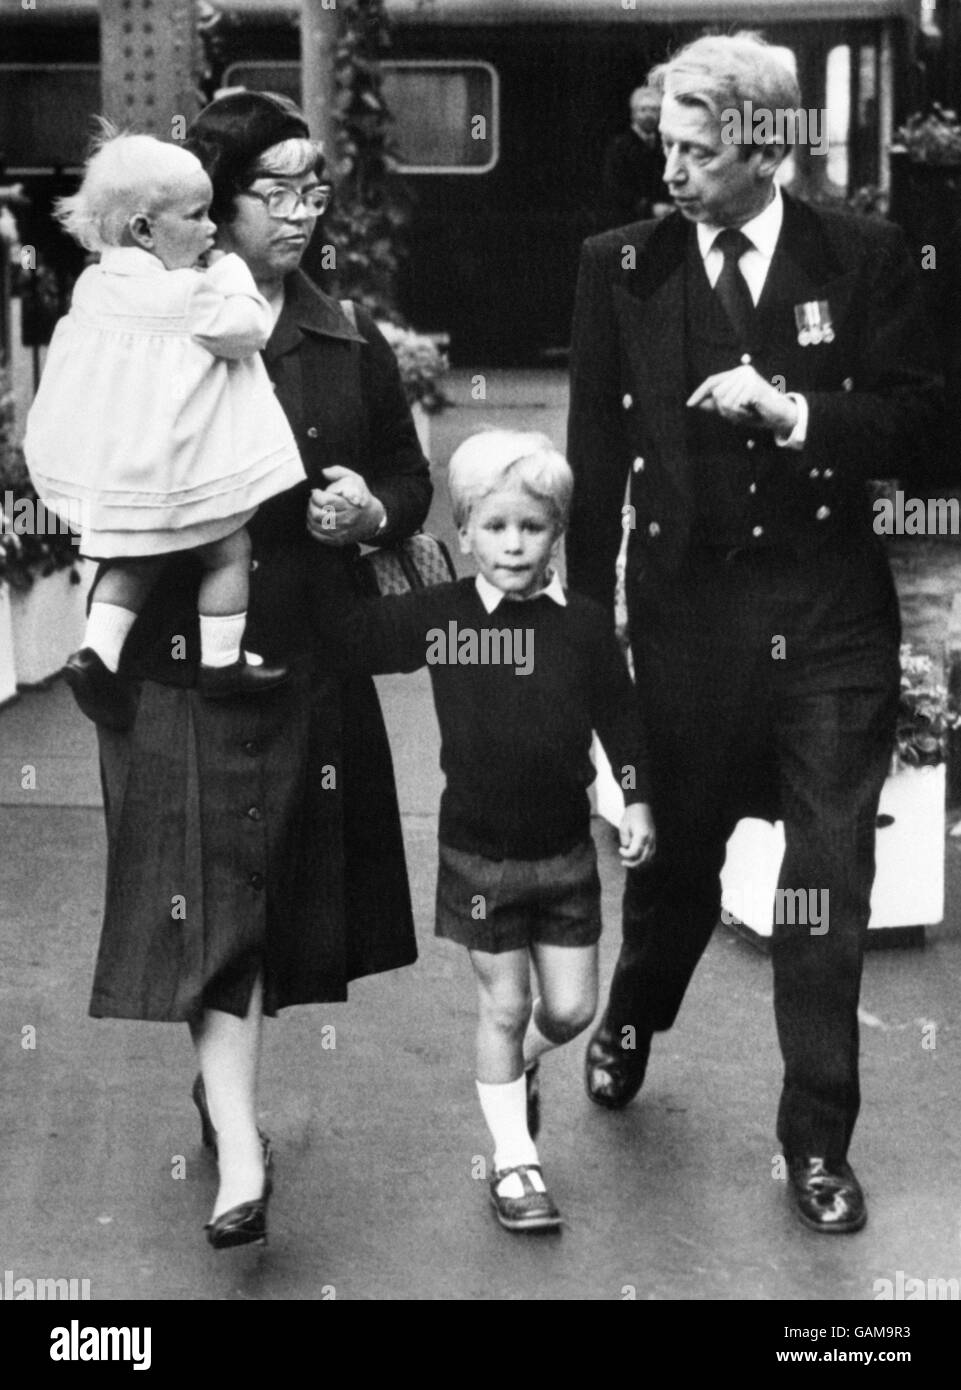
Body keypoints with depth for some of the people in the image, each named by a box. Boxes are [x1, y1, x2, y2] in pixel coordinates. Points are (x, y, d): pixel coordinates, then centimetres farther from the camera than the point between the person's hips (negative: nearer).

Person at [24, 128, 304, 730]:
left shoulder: (94, 283, 3)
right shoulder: (187, 293, -21)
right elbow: (249, 329, -16)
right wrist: (230, 271, -4)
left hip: (107, 464, 8)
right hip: (174, 465, -7)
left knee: (138, 559, 21)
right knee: (230, 549, 11)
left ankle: (97, 651, 7)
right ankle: (221, 662, 15)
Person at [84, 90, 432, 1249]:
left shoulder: (348, 341, 7)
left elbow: (412, 479, 14)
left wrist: (371, 511, -7)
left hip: (311, 659, 4)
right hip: (186, 656, -4)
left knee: (285, 893, 12)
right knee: (211, 894, -8)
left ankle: (222, 1081, 35)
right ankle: (239, 1157, -6)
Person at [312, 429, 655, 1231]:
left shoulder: (582, 626, -5)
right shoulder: (438, 617, -8)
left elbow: (618, 713, 4)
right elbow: (350, 639, -3)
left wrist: (638, 798, 0)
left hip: (565, 849, 2)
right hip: (479, 853, -1)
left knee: (572, 1007, 8)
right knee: (504, 1006, 8)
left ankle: (521, 1065, 43)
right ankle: (514, 1160, 22)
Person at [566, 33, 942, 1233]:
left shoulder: (864, 258, -1)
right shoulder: (622, 267, 0)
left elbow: (914, 416, -2)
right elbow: (597, 456, 2)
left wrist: (792, 410, -18)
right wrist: (585, 621, 2)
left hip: (831, 615, 0)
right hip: (688, 608, 1)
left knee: (829, 882, 3)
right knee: (676, 850, 16)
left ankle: (818, 1141, 17)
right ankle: (632, 1020, 47)